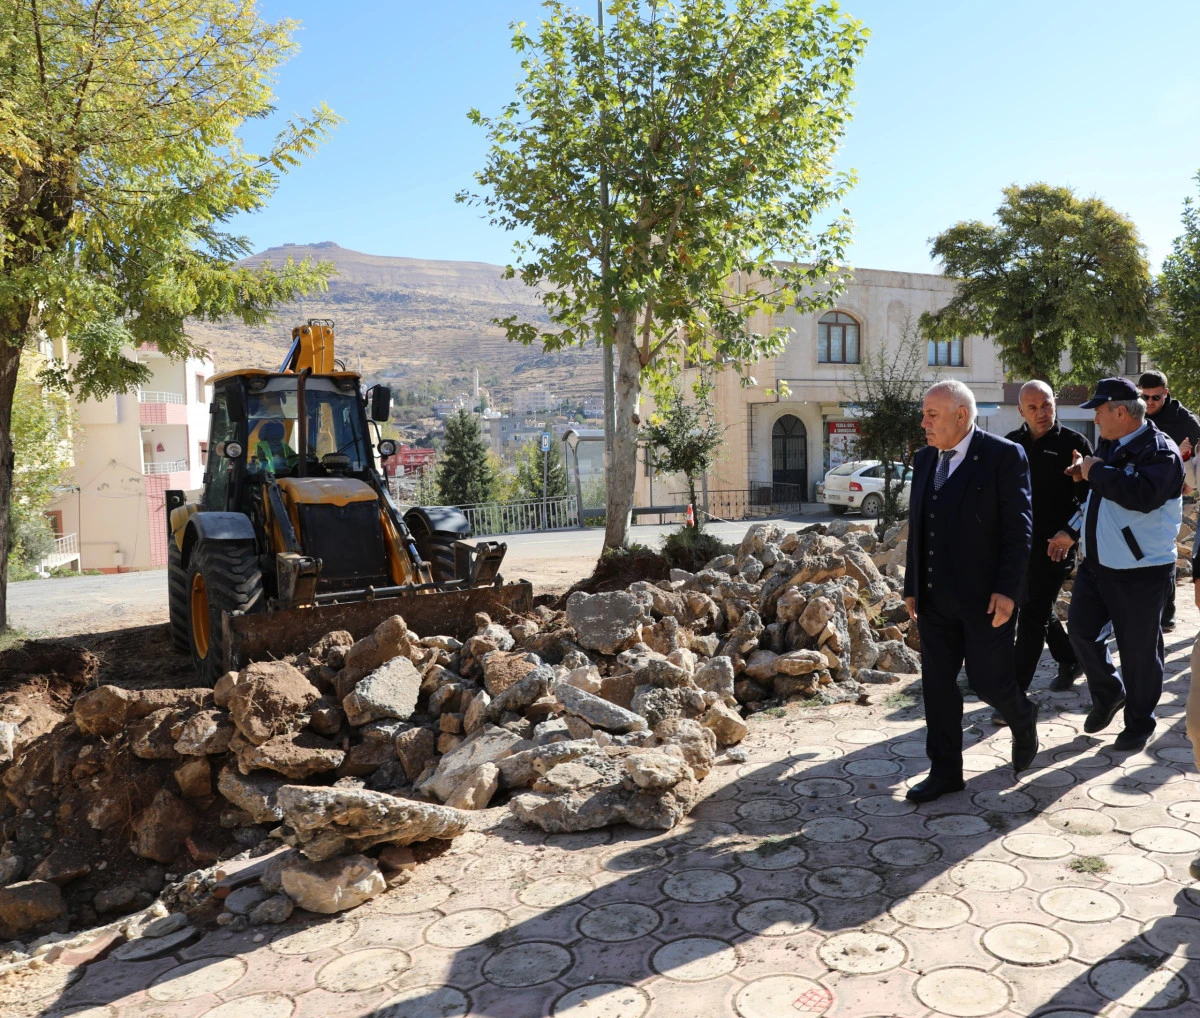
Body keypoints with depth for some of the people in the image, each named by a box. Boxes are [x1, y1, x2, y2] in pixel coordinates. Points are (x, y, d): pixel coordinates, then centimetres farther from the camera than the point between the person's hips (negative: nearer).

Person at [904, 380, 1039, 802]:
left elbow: (1019, 528, -11)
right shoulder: (924, 459, 9)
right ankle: (945, 771, 19)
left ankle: (1023, 720, 37)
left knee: (989, 680, 3)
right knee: (937, 684, 8)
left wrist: (1007, 590, -16)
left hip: (985, 596, -6)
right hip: (934, 597, 6)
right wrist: (912, 586, 11)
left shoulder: (1004, 456, -9)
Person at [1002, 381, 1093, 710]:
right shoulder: (1012, 443, 7)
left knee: (1032, 617, -6)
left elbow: (1089, 498, -6)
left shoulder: (1074, 444, -6)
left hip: (1053, 546, -6)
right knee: (1038, 609, 19)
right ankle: (1069, 661, 42)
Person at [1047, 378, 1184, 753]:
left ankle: (1139, 722, 23)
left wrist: (1096, 471, -22)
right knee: (1081, 630, 13)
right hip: (1096, 563, 8)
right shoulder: (1108, 446, 11)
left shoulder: (1160, 451, -15)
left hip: (1139, 570, -8)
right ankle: (1109, 694, 36)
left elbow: (1142, 495, -33)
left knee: (1138, 649, 4)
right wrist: (1072, 532, 19)